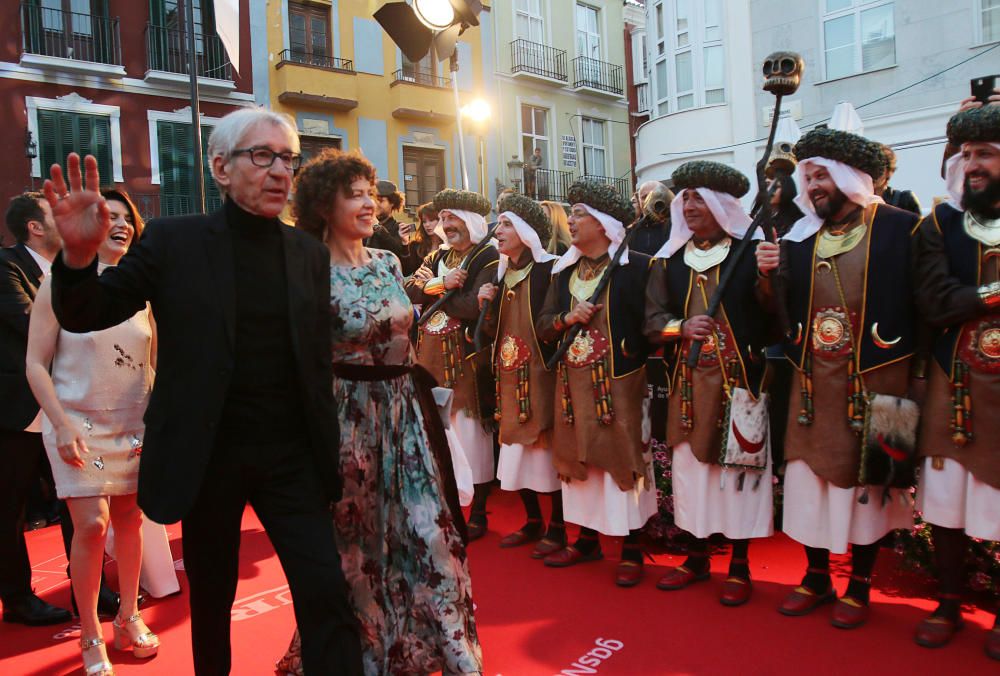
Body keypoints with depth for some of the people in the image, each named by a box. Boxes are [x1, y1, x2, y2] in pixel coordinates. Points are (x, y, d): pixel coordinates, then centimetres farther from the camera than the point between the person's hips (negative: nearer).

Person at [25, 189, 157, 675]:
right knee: (92, 525, -6)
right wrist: (63, 425, -15)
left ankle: (129, 616, 27)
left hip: (134, 425, 3)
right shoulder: (62, 284, -5)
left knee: (130, 520, 7)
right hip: (78, 424, -3)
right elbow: (36, 364, -6)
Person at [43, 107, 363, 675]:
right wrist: (80, 255, -23)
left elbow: (318, 361, 5)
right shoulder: (174, 242, -4)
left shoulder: (310, 254, 4)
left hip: (291, 457, 1)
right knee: (212, 599, 18)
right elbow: (86, 316, -3)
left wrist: (329, 450, 1)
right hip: (208, 457, -1)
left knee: (327, 594, -1)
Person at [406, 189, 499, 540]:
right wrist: (441, 283, -15)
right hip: (431, 356, 6)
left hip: (467, 357, -6)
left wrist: (432, 290, -5)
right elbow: (408, 291, 2)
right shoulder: (436, 258, 15)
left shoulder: (487, 257, -6)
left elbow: (473, 306, -19)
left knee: (470, 432, 0)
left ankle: (477, 514, 12)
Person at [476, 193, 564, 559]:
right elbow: (493, 333, 10)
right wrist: (488, 306, -5)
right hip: (509, 375, 7)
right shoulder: (501, 273, 11)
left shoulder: (548, 268, -9)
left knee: (547, 447, 2)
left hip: (541, 374, -6)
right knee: (517, 449, 12)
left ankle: (557, 527, 17)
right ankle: (533, 521, 28)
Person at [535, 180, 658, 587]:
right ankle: (587, 538, 27)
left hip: (619, 381, -5)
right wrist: (567, 318, -9)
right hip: (574, 381, 6)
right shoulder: (563, 271, 12)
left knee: (623, 458, 1)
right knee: (578, 459, 12)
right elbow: (542, 327, 9)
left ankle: (631, 549, 14)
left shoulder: (634, 266, -5)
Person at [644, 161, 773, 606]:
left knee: (739, 466, 2)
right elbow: (653, 321, 7)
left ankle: (740, 566, 19)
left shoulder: (750, 250, -1)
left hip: (740, 381, -3)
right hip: (689, 382, 4)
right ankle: (697, 557, 27)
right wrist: (682, 327, -13)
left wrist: (769, 277, -26)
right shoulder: (669, 260, 10)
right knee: (690, 464, 10)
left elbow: (776, 315, -8)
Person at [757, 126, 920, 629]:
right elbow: (782, 316, 4)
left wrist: (911, 373, -14)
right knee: (811, 476, 9)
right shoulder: (799, 237, 7)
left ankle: (859, 585, 25)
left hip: (874, 380, -3)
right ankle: (816, 577, 27)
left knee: (866, 477, 8)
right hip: (814, 382, 4)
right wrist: (769, 275, -12)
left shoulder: (898, 228, -4)